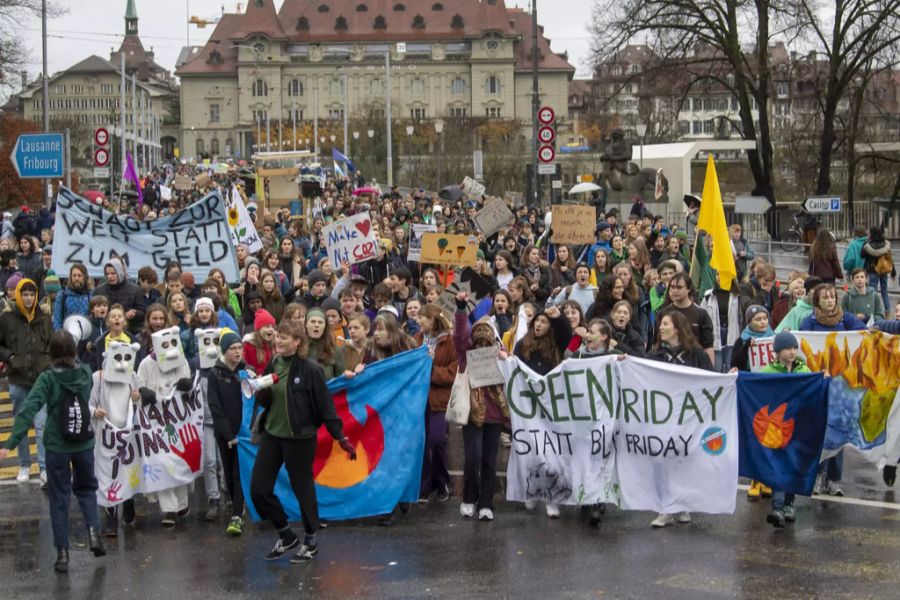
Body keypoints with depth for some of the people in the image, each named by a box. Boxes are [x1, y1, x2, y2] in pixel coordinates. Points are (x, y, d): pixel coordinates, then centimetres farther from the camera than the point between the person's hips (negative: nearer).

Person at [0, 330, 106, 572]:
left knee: (59, 498, 8)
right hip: (84, 443, 3)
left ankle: (62, 553, 8)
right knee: (86, 488, 23)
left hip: (57, 445, -3)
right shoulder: (85, 372, -3)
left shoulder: (47, 378, -14)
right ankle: (93, 531, 1)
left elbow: (28, 410, -23)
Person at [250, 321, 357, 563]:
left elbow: (325, 404, -12)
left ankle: (310, 542, 24)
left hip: (299, 436, -6)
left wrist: (341, 437, -14)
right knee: (258, 488, 4)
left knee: (303, 489, 5)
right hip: (271, 434, 6)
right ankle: (286, 536, 22)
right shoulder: (272, 365, 6)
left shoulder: (309, 369, -13)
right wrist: (262, 393, -9)